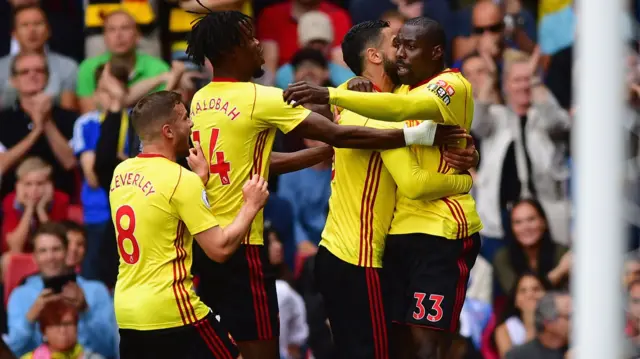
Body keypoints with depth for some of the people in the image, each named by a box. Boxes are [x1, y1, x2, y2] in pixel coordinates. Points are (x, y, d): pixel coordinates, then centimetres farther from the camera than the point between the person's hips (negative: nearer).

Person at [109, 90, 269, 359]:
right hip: (172, 314, -7)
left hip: (127, 312, 7)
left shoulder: (120, 173, 9)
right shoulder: (180, 179, -13)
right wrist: (250, 206, 0)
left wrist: (201, 177, 24)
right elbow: (220, 249, -13)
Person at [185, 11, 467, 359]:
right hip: (237, 243, -8)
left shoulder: (200, 101, 11)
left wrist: (325, 152, 20)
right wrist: (416, 135, -11)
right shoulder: (259, 99, -13)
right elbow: (337, 135, -14)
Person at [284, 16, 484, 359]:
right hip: (400, 228, 9)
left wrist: (330, 95, -38)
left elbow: (405, 108, -30)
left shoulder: (452, 86, -12)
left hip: (442, 231, -9)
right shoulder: (405, 88, 18)